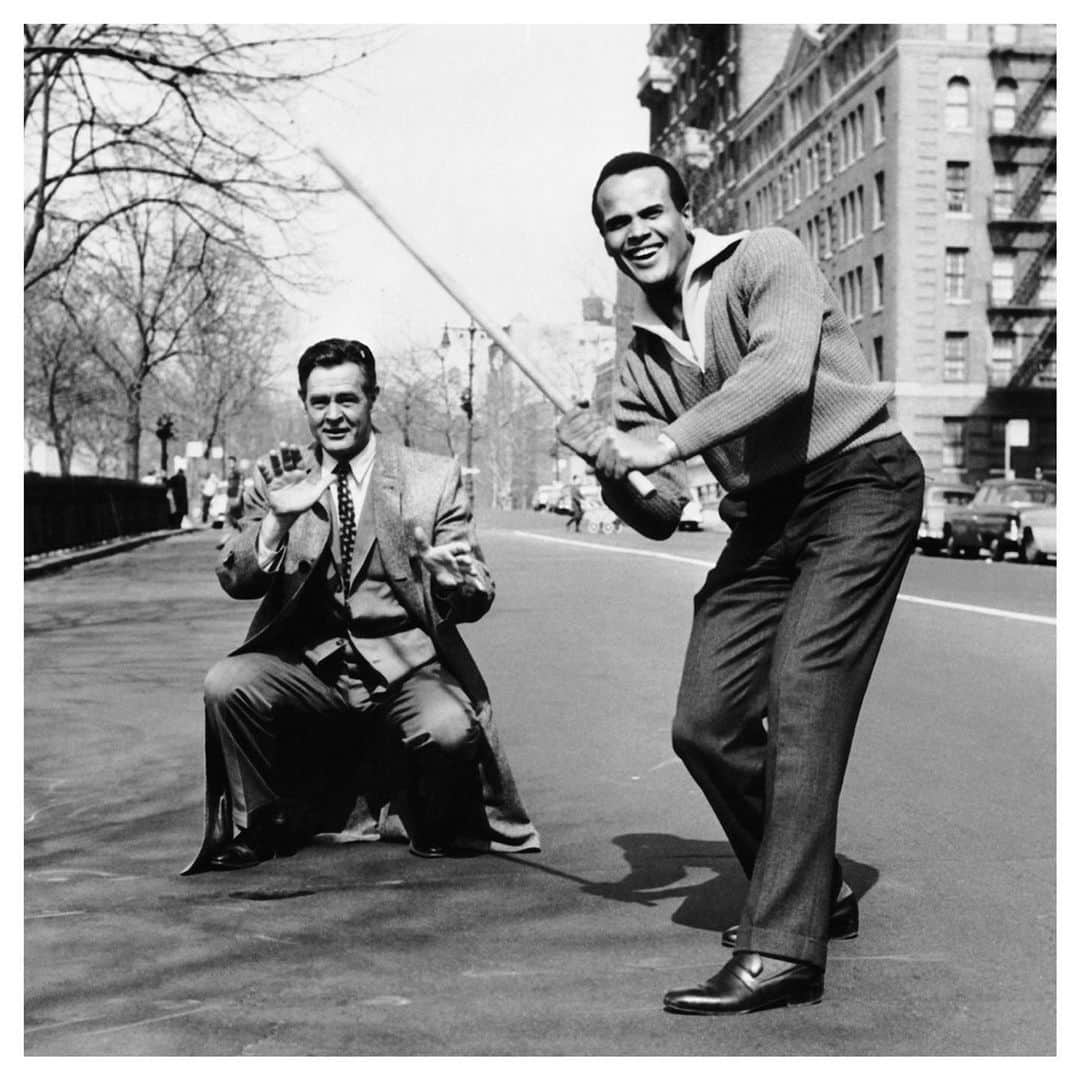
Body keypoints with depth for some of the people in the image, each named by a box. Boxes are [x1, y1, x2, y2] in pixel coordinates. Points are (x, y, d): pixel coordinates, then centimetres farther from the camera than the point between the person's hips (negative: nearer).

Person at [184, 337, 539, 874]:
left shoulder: (434, 478, 1)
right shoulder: (279, 480, 6)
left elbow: (480, 594, -2)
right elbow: (235, 582, -4)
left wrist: (457, 585, -27)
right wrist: (277, 519, -23)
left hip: (406, 663, -2)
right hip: (308, 663, 2)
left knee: (450, 730, -31)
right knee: (225, 684, -24)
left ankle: (433, 829, 4)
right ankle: (260, 824, 1)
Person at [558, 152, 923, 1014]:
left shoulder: (766, 258, -5)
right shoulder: (642, 357, 12)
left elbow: (785, 368, -26)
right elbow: (662, 517, 8)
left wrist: (666, 441, -32)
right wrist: (610, 471, -13)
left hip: (859, 481, -7)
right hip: (762, 519, 7)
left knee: (801, 701, -19)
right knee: (705, 725, 1)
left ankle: (782, 950, -16)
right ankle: (814, 892, 23)